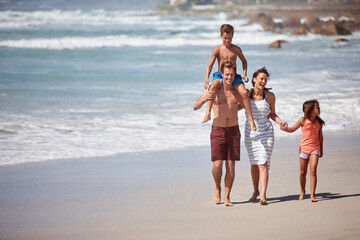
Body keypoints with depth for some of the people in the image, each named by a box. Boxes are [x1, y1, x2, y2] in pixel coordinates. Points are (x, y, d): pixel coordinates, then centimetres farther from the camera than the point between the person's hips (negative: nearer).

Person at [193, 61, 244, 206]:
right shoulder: (214, 89, -6)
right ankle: (217, 188, 18)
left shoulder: (238, 91, 2)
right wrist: (204, 99, -28)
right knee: (217, 164, -9)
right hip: (218, 131, -2)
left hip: (233, 131, 2)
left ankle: (227, 197, 6)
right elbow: (195, 107, -10)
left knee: (231, 166, -1)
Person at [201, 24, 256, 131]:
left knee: (244, 92, -26)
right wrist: (206, 78, -19)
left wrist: (244, 74, 6)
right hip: (220, 75, -2)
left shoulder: (236, 49, 5)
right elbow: (210, 65, -3)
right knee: (213, 86, -38)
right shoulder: (217, 50, -1)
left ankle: (250, 118, -13)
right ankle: (208, 113, -41)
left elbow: (244, 61, 20)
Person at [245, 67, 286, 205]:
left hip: (265, 133, -2)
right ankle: (255, 191, 31)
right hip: (250, 133, 2)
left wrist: (280, 122, -9)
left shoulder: (270, 96, -5)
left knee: (263, 164, -12)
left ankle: (263, 196, -17)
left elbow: (272, 114, 7)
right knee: (254, 164, 11)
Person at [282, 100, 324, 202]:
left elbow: (320, 136, 12)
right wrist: (286, 128, -17)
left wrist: (321, 150, 16)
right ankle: (302, 192, 31)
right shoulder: (303, 121, -6)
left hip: (314, 149, 1)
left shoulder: (319, 122, 2)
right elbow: (292, 129, 5)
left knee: (313, 171, -13)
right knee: (303, 172, 9)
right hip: (304, 148, -1)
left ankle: (312, 195, -12)